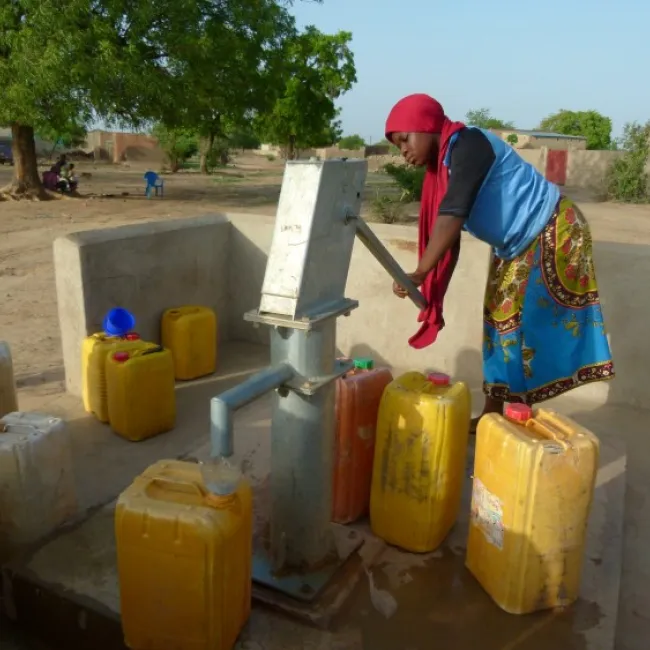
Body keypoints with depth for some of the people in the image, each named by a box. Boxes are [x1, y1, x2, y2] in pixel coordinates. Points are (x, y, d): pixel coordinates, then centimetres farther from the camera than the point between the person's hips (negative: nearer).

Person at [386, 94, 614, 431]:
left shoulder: (468, 144, -21)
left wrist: (419, 274, -36)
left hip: (553, 234, -9)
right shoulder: (442, 165, 6)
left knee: (527, 326, -7)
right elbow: (448, 235, 5)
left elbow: (453, 214, -33)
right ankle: (492, 414, 21)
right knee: (500, 321, 10)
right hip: (516, 247, 9)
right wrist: (434, 297, 0)